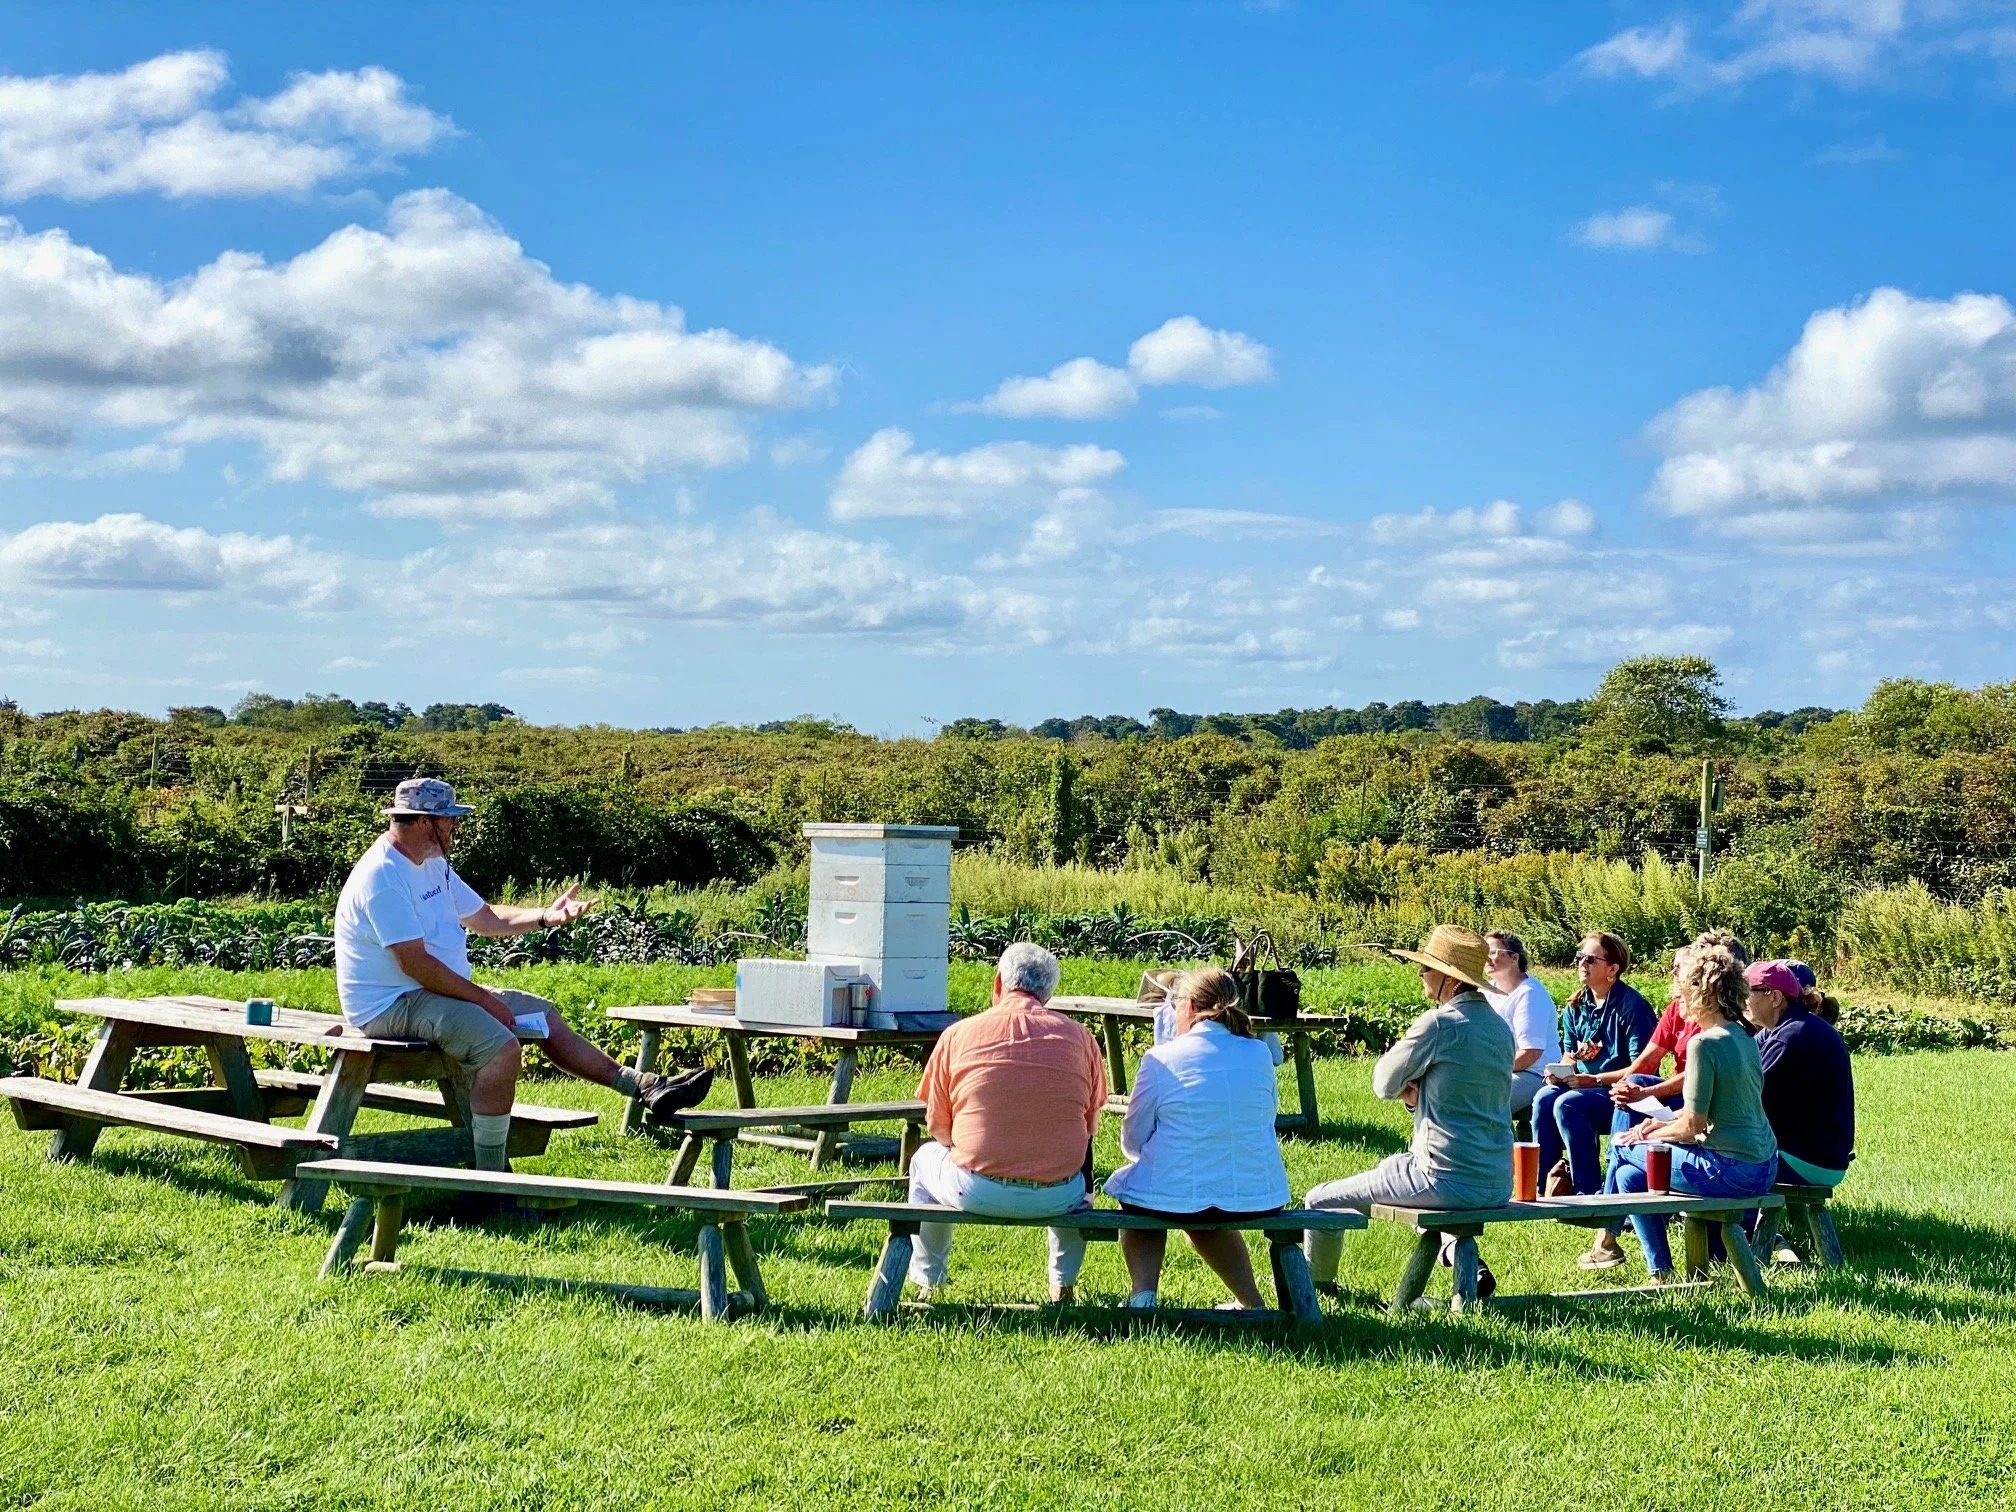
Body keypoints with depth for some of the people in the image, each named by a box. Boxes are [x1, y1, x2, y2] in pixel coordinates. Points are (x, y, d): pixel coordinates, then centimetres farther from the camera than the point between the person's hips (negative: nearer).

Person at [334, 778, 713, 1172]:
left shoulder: (433, 866, 12)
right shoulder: (381, 877, -20)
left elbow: (489, 920, 21)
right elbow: (415, 964, -25)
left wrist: (546, 916, 6)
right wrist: (484, 999, -19)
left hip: (442, 991, 11)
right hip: (392, 1005, -11)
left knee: (546, 1016, 12)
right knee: (501, 1046, -30)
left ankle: (646, 1088, 14)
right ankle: (490, 1181, -26)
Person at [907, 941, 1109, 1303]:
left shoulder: (958, 1035, -1)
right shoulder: (1079, 1036, 2)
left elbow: (937, 1128, 5)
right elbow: (1090, 1127, 8)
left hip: (976, 1192, -1)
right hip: (1058, 1197, 1)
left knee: (925, 1157, 33)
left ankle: (927, 1282, 40)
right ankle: (1064, 1282, 44)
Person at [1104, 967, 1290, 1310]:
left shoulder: (1161, 1059, -10)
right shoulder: (1260, 1054, 0)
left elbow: (1132, 1142, -2)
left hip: (1176, 1196, -4)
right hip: (1257, 1198, 4)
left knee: (1128, 1184, 29)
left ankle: (1143, 1295, 14)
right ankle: (1251, 1302, 32)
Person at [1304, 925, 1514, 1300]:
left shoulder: (1439, 1023, -15)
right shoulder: (1500, 1026, 10)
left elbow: (1384, 1084, -6)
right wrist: (1416, 1092, 5)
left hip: (1447, 1181, -8)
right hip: (1498, 1185, 8)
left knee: (1321, 1201, 8)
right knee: (1390, 1166, 39)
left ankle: (1315, 1286, 31)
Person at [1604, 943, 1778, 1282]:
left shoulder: (1705, 1043, -17)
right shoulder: (1743, 1037, 11)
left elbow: (1693, 1124, -16)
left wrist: (1654, 1133, 2)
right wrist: (1664, 1124, 13)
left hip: (1731, 1171, -9)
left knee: (1622, 1147, 8)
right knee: (1630, 1175, 17)